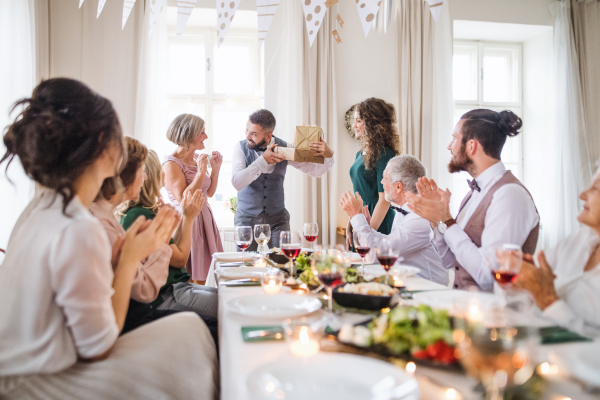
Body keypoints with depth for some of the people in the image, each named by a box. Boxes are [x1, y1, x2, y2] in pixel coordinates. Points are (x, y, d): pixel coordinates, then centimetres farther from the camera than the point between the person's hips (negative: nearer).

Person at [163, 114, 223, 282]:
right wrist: (201, 172, -20)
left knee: (208, 277, 9)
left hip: (204, 219, 8)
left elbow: (209, 193, 16)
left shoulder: (197, 160, 10)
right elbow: (183, 199, -19)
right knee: (192, 278, -2)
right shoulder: (171, 163, -12)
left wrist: (215, 169, 5)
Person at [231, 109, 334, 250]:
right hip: (247, 218, -1)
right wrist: (263, 160, -26)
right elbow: (237, 183, -20)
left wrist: (328, 156, -21)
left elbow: (315, 170, -1)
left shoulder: (284, 148, -4)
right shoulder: (240, 148, -7)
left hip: (277, 218, 1)